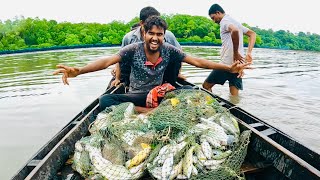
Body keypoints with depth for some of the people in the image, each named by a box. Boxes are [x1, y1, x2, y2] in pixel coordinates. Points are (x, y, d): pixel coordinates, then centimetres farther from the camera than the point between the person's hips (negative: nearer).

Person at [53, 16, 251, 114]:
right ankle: (148, 113, -29)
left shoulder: (169, 50, -8)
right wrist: (78, 70, -45)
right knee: (105, 100, -28)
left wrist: (229, 68, -17)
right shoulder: (133, 49, -14)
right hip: (136, 97, -1)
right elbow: (107, 61, -27)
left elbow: (198, 61, -9)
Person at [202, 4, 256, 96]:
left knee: (206, 86, 4)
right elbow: (252, 34, 19)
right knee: (234, 95, 10)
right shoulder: (235, 22, 21)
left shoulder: (224, 21, -5)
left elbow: (235, 31, -29)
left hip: (227, 63, -8)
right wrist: (248, 53, 6)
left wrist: (236, 53, -20)